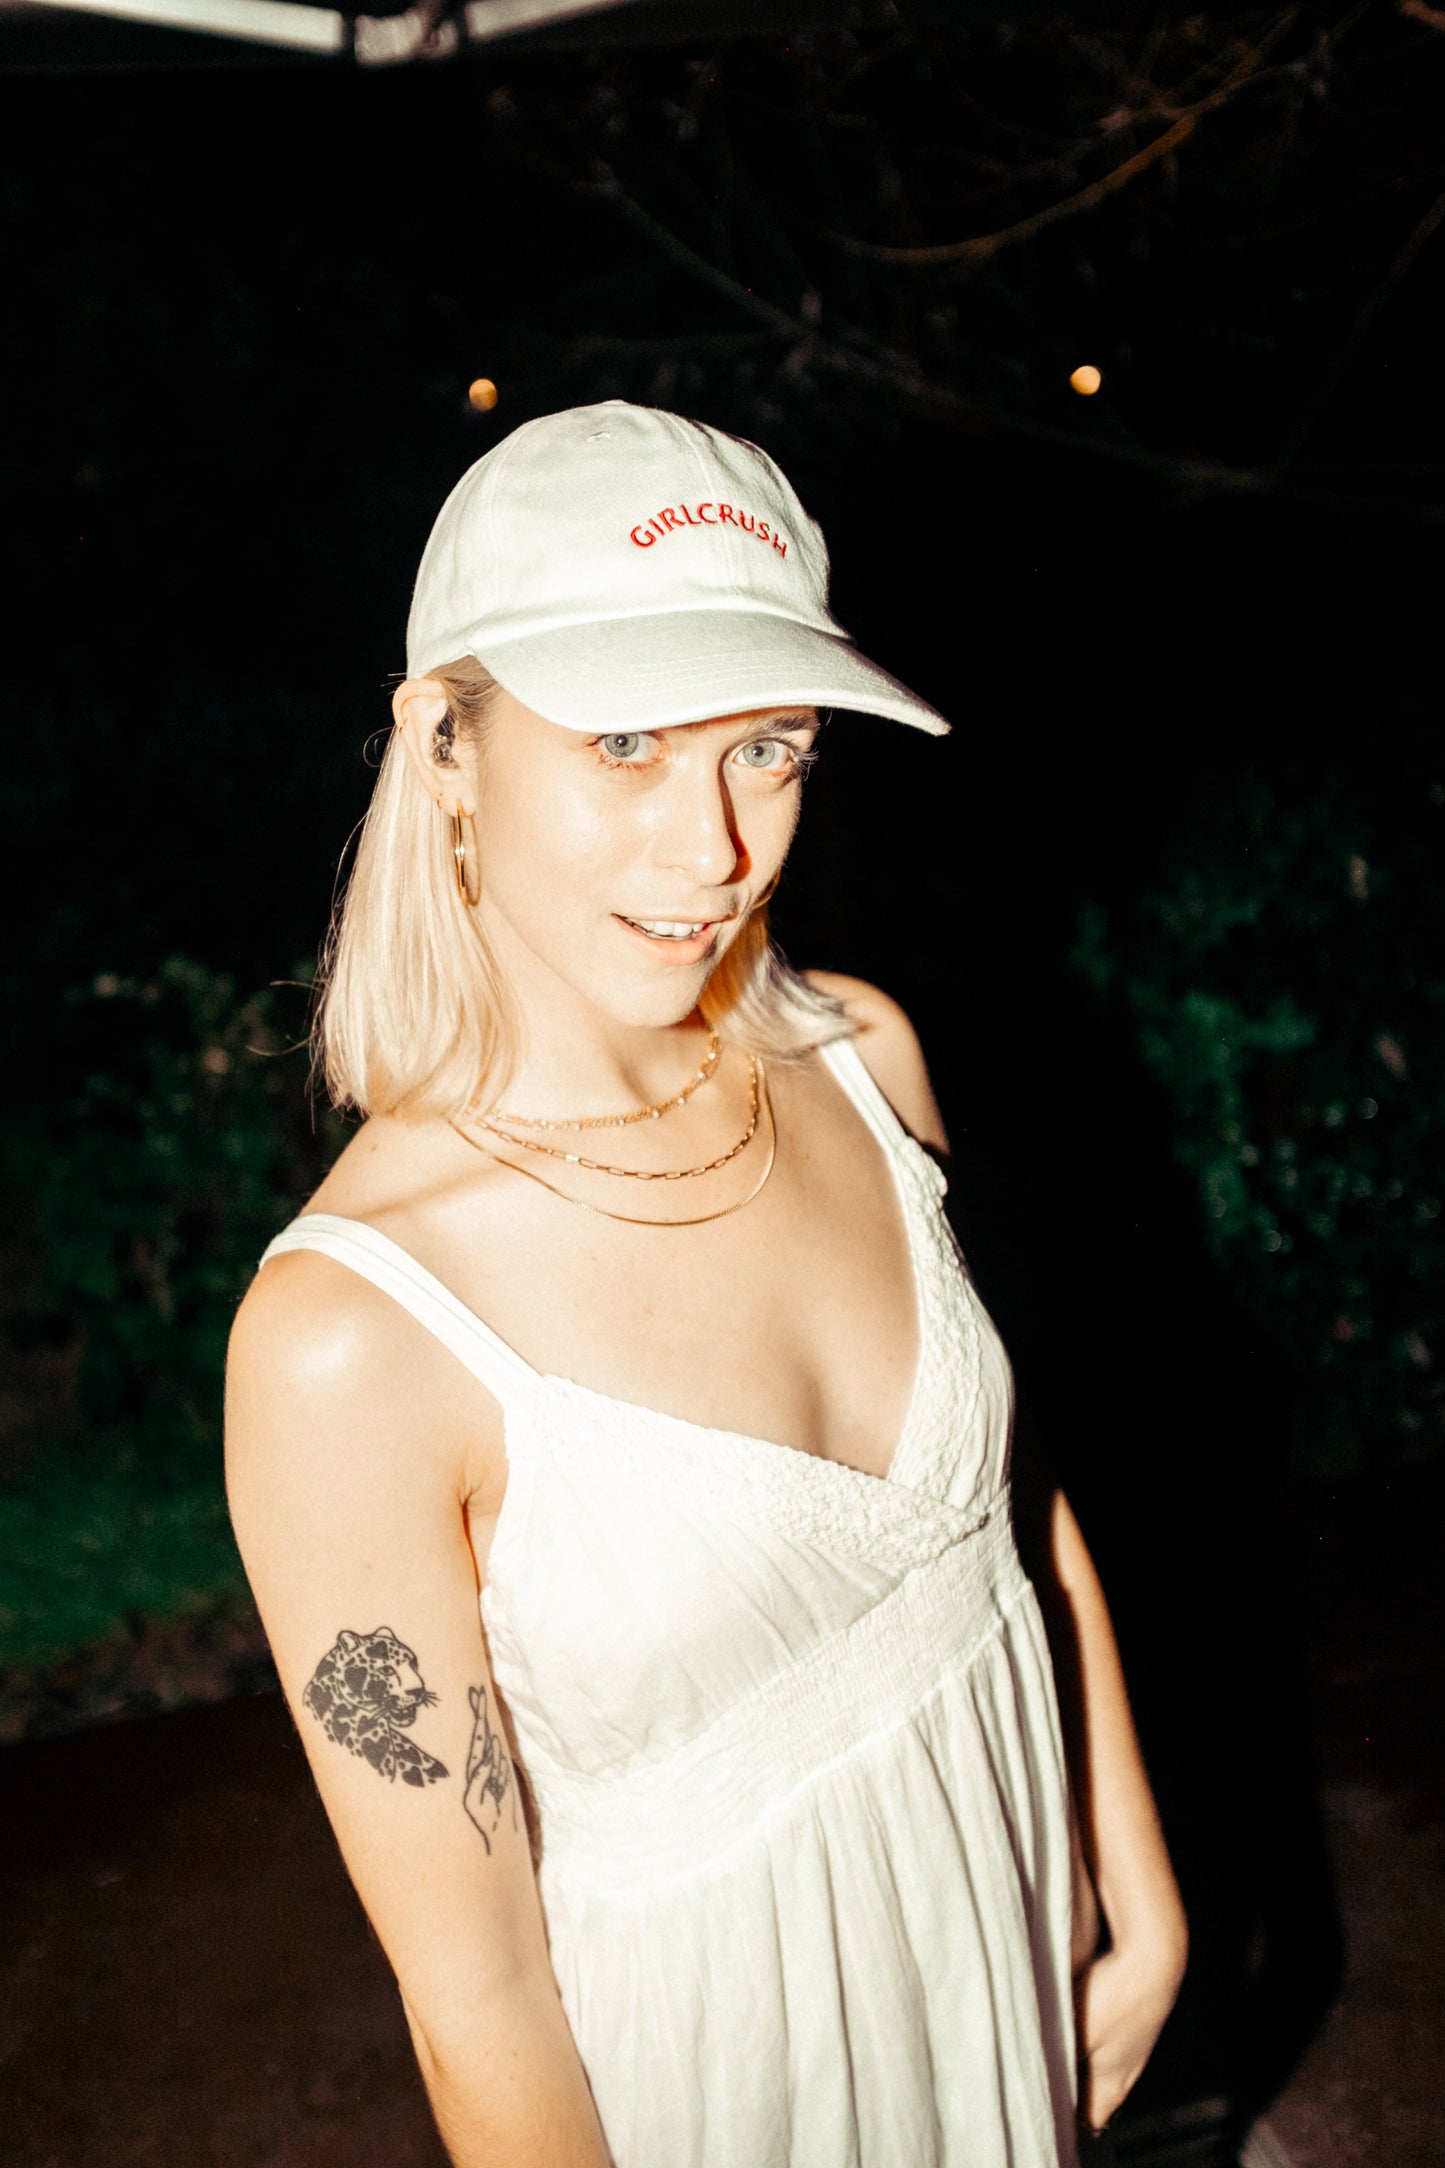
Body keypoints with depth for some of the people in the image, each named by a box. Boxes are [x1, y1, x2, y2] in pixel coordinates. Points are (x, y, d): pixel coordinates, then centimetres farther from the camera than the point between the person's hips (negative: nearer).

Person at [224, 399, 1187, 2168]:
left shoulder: (859, 1056, -12)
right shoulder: (347, 1338, -30)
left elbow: (1016, 1494, 0)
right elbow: (466, 1977, -20)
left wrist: (1137, 1886, 7)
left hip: (1010, 1895, 5)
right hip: (713, 2023, -4)